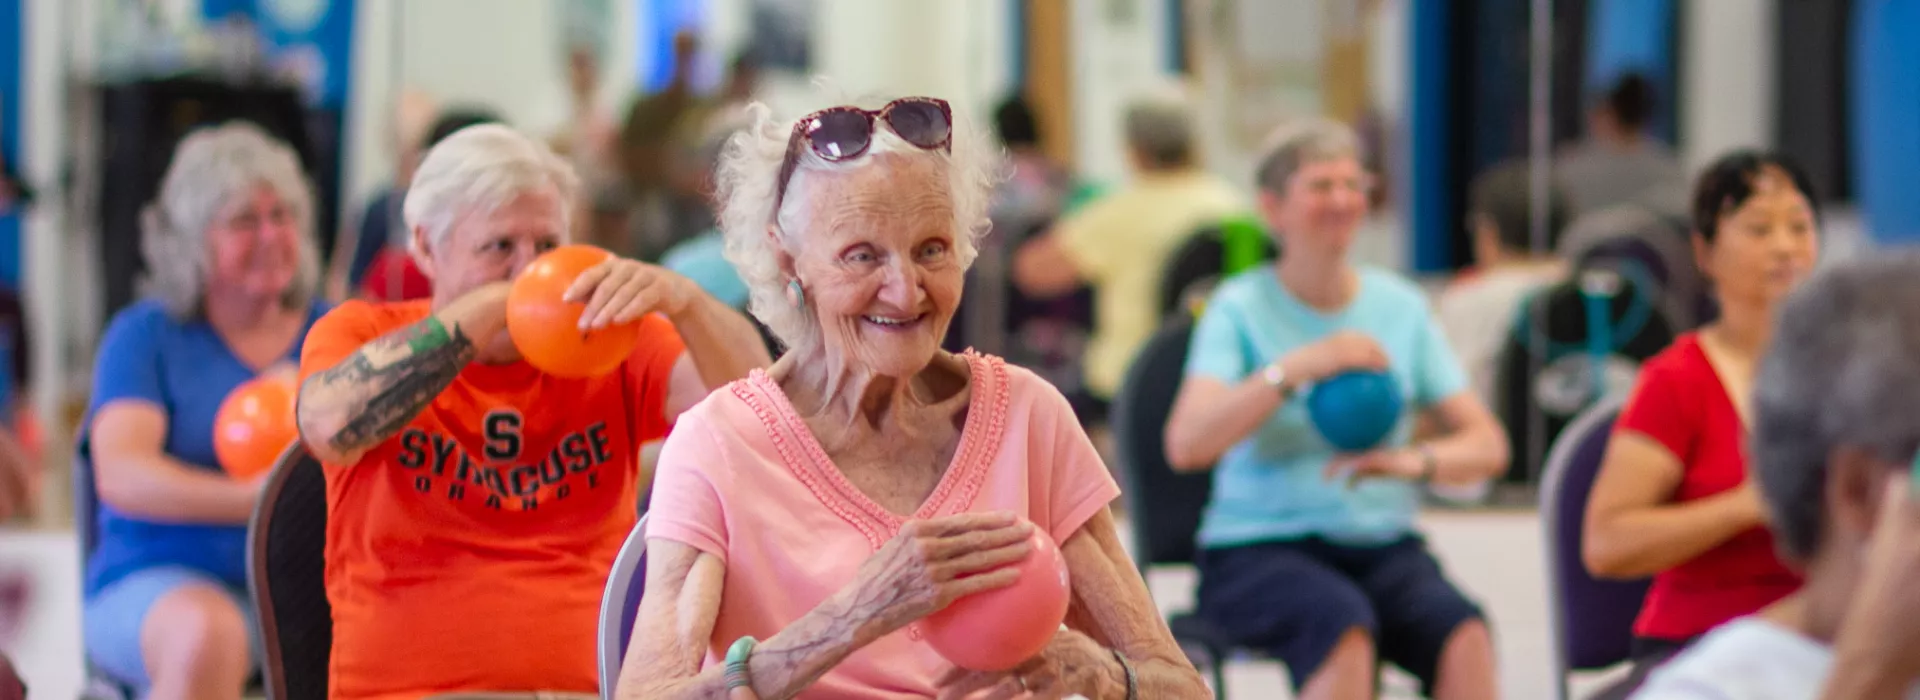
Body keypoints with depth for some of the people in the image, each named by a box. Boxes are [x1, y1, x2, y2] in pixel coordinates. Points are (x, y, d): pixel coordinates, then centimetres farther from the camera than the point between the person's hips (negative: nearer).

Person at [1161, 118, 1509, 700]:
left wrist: (1418, 461, -15)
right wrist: (1297, 368, -23)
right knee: (1344, 626, -35)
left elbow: (1487, 445, 7)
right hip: (1260, 550, -3)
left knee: (1463, 634, -28)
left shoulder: (1399, 305, 12)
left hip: (1384, 547, 4)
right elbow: (1185, 444, -15)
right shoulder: (1240, 308, 1)